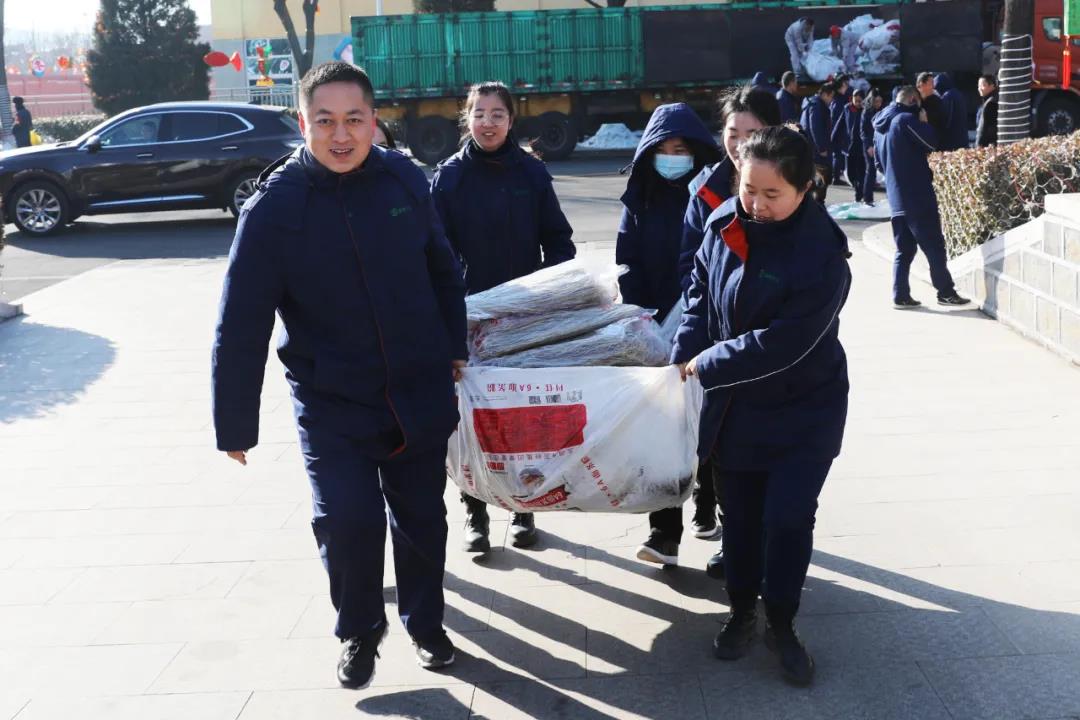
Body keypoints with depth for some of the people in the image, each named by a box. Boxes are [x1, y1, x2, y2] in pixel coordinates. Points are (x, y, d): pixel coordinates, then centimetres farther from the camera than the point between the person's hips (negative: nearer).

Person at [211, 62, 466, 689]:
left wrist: (453, 349, 17)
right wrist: (236, 424, -10)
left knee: (422, 517, 13)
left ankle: (426, 622, 38)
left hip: (419, 396, 3)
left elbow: (442, 270, 10)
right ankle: (359, 632, 17)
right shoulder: (274, 206, -13)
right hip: (332, 407, -3)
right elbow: (241, 325, -12)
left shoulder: (406, 180, -5)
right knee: (349, 520, -12)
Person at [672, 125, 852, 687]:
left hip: (803, 410, -4)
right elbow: (701, 293, 6)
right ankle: (741, 612, 33)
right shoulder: (724, 224, -8)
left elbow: (782, 343, -28)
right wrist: (685, 357, -7)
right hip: (735, 404, 4)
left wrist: (708, 364, -19)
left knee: (788, 517, -4)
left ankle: (781, 625, 18)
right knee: (741, 513, 14)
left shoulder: (822, 253, -25)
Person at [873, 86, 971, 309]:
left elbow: (879, 160, 21)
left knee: (904, 249, 10)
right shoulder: (906, 119, -12)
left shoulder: (880, 125, 14)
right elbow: (931, 143, -12)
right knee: (934, 245, -1)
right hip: (917, 195, -8)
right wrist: (924, 122, 2)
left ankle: (900, 296, 7)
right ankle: (945, 292, 2)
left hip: (896, 196, 8)